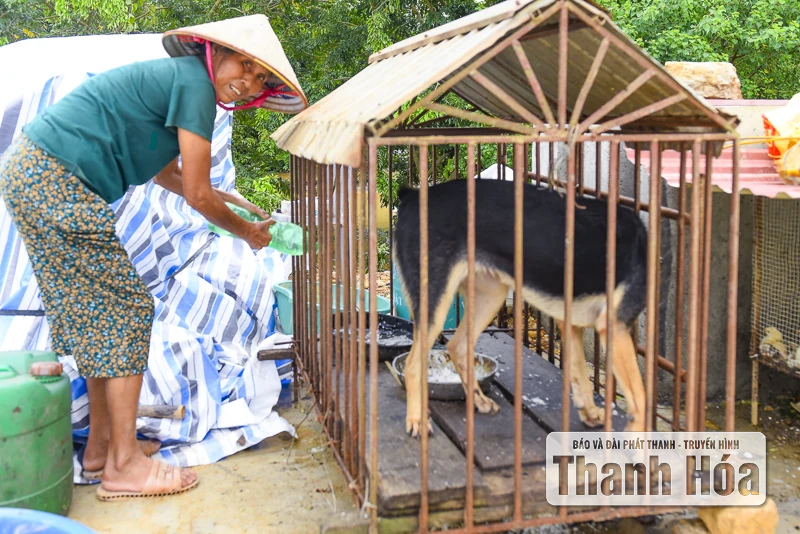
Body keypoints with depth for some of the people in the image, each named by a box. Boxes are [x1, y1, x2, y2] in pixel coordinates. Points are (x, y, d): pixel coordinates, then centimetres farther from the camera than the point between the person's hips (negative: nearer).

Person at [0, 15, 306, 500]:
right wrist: (246, 232, 7)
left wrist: (231, 202, 29)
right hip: (54, 185, -10)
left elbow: (164, 172, 28)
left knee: (98, 311, 14)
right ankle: (125, 465, 0)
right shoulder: (195, 83, -11)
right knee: (125, 310, -5)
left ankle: (102, 446, 24)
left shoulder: (177, 77, 18)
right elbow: (198, 196, -9)